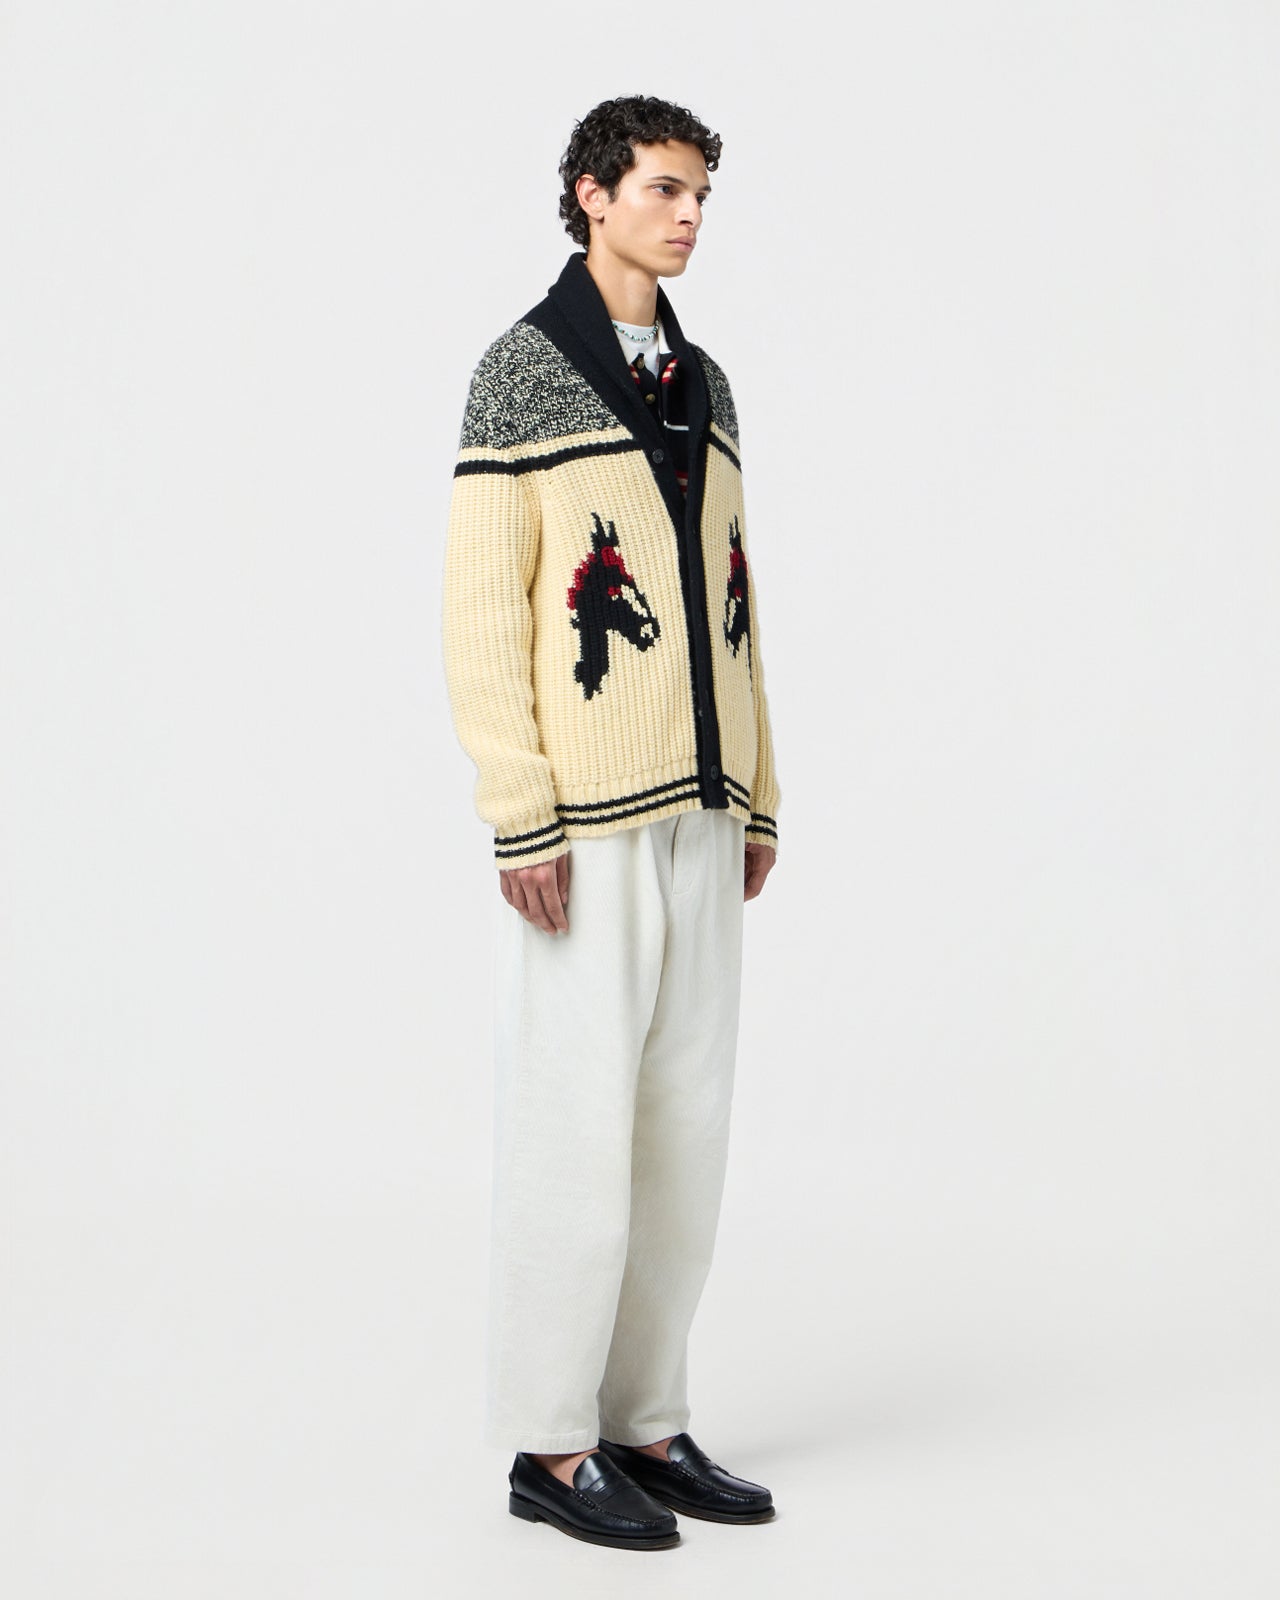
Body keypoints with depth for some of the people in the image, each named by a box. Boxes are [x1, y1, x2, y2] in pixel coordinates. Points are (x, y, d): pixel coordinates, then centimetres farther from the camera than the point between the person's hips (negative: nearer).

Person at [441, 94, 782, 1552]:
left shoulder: (705, 387, 16)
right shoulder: (524, 370, -5)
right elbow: (479, 611, -11)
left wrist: (757, 796, 14)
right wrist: (520, 822, -16)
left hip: (697, 815, 7)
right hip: (581, 825, -7)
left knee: (685, 1119, 9)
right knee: (575, 1121, -3)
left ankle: (645, 1420, 21)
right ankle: (550, 1445, 9)